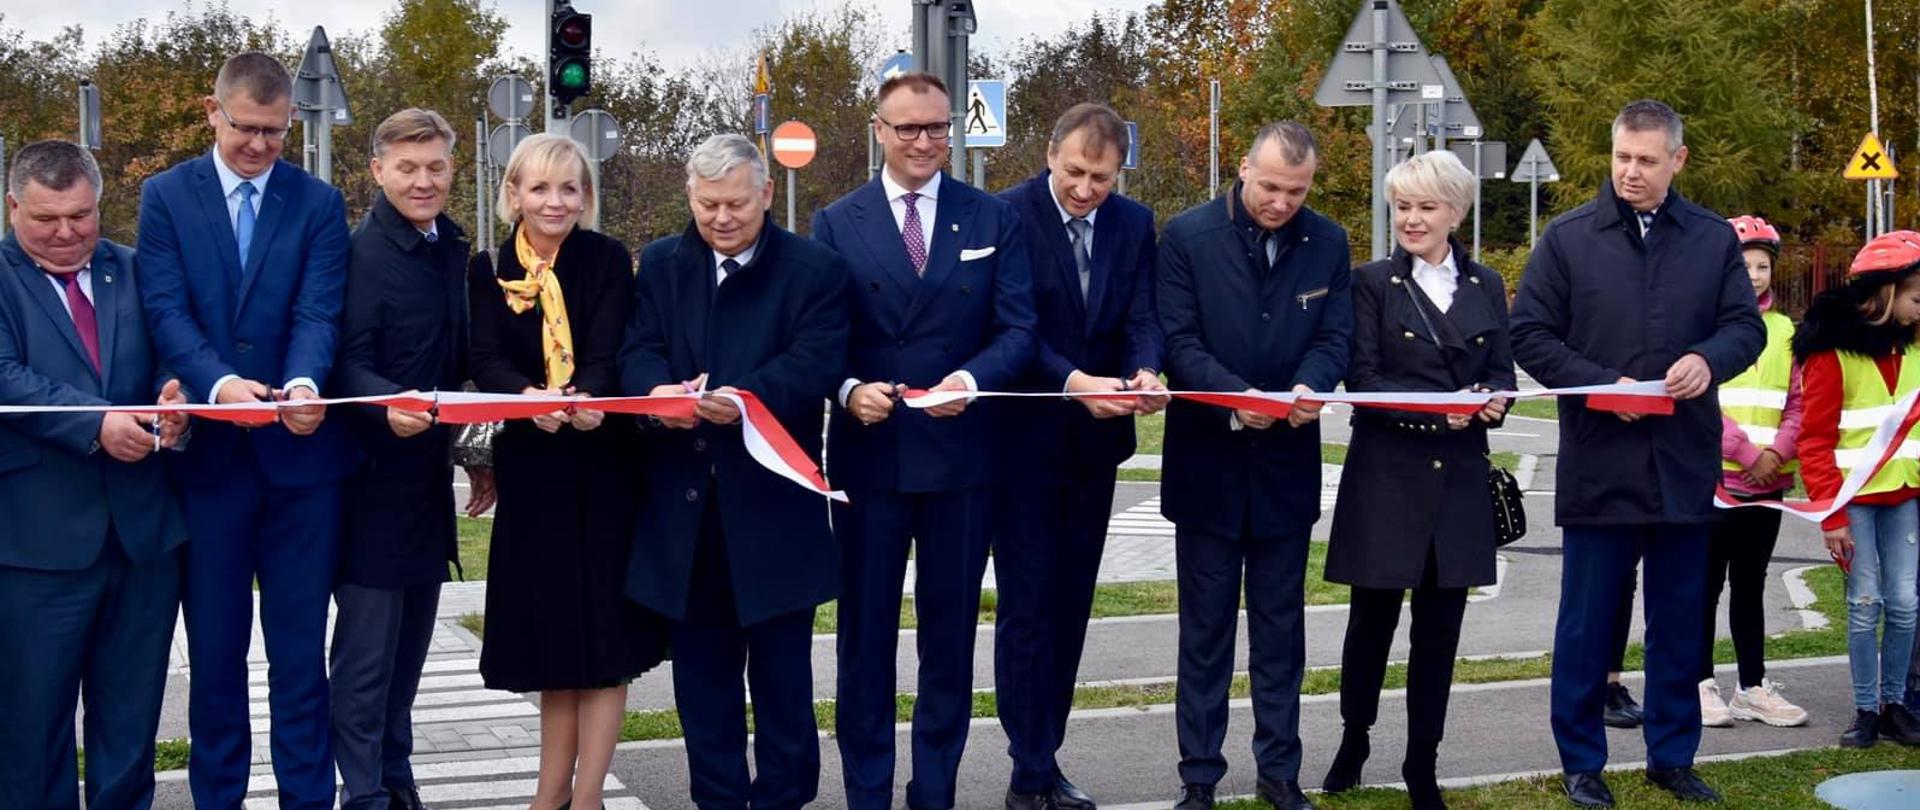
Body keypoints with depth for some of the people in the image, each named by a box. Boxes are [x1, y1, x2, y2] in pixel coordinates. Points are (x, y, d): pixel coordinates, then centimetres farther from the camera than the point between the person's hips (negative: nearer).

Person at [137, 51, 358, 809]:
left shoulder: (318, 202, 6)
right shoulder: (165, 195, 5)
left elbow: (318, 311, -5)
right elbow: (166, 310, -5)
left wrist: (305, 384, -26)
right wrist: (217, 381, -24)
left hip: (299, 450, 0)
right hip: (207, 452, 0)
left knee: (300, 646, 6)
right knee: (215, 647, 8)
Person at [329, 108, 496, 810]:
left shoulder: (452, 249, 11)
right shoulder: (363, 253, -13)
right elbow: (348, 366, -18)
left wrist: (478, 455, 18)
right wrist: (390, 406, -37)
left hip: (429, 475, 8)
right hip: (375, 478, -8)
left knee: (409, 643, 16)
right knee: (367, 649, -3)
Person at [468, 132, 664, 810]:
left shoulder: (609, 260, -3)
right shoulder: (488, 271, 3)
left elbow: (609, 354, -15)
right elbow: (487, 362, -9)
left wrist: (589, 400, -37)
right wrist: (530, 399, -31)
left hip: (603, 464, -2)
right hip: (531, 470, 3)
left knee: (602, 629, -2)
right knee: (551, 629, 10)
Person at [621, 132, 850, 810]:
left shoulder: (815, 269, 0)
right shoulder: (660, 264, 11)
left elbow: (817, 361, -12)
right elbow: (638, 350, 1)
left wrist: (749, 396, -29)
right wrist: (659, 391, -23)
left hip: (774, 496, -3)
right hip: (687, 496, 3)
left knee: (781, 665, 5)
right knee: (701, 663, 10)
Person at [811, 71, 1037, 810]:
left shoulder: (995, 220, 4)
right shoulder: (837, 224, 4)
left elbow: (1017, 329, -3)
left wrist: (971, 379, -22)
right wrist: (849, 389, -20)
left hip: (961, 453, 1)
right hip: (868, 453, 0)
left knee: (950, 632, 9)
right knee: (865, 632, 7)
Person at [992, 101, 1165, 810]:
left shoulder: (1134, 224, 4)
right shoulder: (1008, 215, -11)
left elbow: (1142, 317, -1)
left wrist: (1144, 372, -23)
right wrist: (1072, 381, -30)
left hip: (1095, 440, 5)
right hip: (1026, 439, -5)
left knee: (1070, 606, 11)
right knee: (1027, 606, -1)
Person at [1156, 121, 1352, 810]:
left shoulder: (1328, 244, 2)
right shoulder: (1188, 235, -7)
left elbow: (1334, 335, 0)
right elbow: (1178, 339, -11)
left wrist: (1310, 386, -22)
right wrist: (1233, 396, -26)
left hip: (1287, 459, 2)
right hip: (1207, 459, -2)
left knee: (1281, 624, 10)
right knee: (1206, 625, 6)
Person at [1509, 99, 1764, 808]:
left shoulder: (1714, 239, 7)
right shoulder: (1569, 238, 0)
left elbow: (1747, 326, 6)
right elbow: (1528, 334, -1)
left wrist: (1710, 359, -16)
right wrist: (1601, 384, -14)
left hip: (1685, 463, 2)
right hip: (1597, 463, -2)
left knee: (1680, 619, 11)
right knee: (1588, 621, 5)